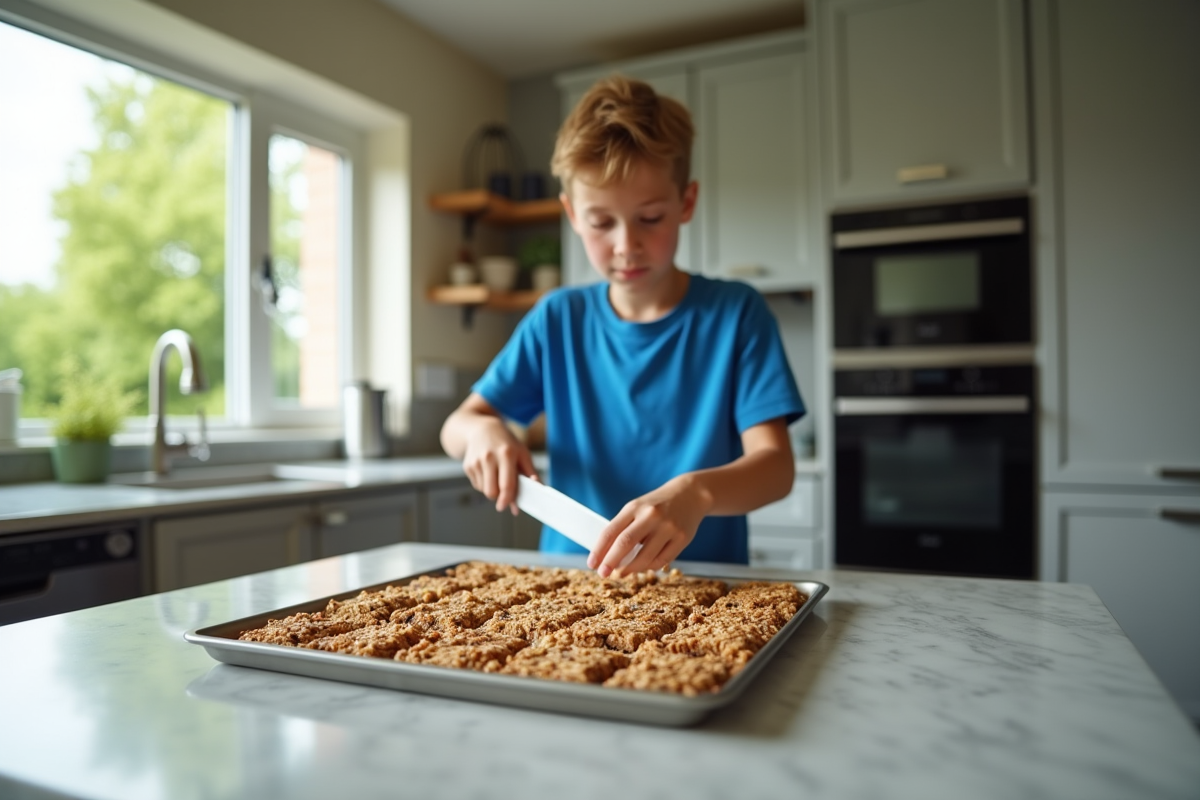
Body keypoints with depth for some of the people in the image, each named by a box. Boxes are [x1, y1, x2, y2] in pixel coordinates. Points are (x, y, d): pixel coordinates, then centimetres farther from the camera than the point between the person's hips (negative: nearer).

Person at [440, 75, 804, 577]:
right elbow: (457, 425, 10)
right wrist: (481, 431, -13)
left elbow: (775, 464, -13)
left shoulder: (736, 313, -5)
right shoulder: (557, 320, 4)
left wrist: (696, 493, -34)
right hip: (573, 582, 5)